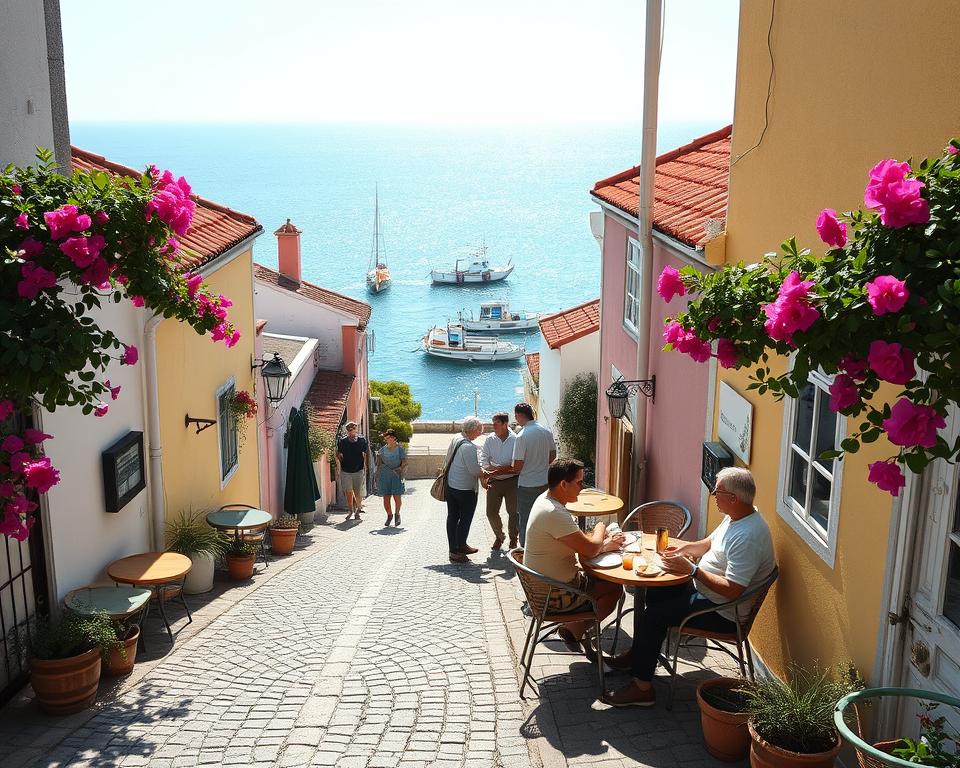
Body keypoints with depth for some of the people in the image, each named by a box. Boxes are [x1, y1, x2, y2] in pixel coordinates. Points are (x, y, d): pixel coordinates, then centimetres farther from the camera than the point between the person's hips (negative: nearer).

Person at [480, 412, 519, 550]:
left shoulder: (515, 440, -12)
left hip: (511, 481, -3)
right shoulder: (489, 440, -2)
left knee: (513, 512, 6)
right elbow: (483, 462, -5)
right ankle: (499, 536, 30)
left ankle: (513, 537, 30)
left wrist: (496, 469, -20)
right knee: (491, 512, 5)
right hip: (494, 481, 3)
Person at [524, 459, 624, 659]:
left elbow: (580, 543, 12)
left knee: (603, 579, 17)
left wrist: (605, 544, -2)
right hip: (555, 597, -9)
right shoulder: (554, 513, -29)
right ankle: (573, 632, 13)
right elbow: (590, 549, -25)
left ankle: (574, 631, 19)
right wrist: (600, 530, -4)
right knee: (613, 588, 1)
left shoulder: (545, 500, 4)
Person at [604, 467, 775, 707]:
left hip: (723, 612, -10)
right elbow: (711, 542, 21)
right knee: (649, 593, 10)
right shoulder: (736, 517, 2)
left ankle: (642, 688, -7)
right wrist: (686, 548, 2)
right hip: (703, 589, 10)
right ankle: (637, 655, 25)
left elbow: (732, 590, -32)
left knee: (654, 615, -17)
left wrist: (692, 570, -26)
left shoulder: (748, 537, -30)